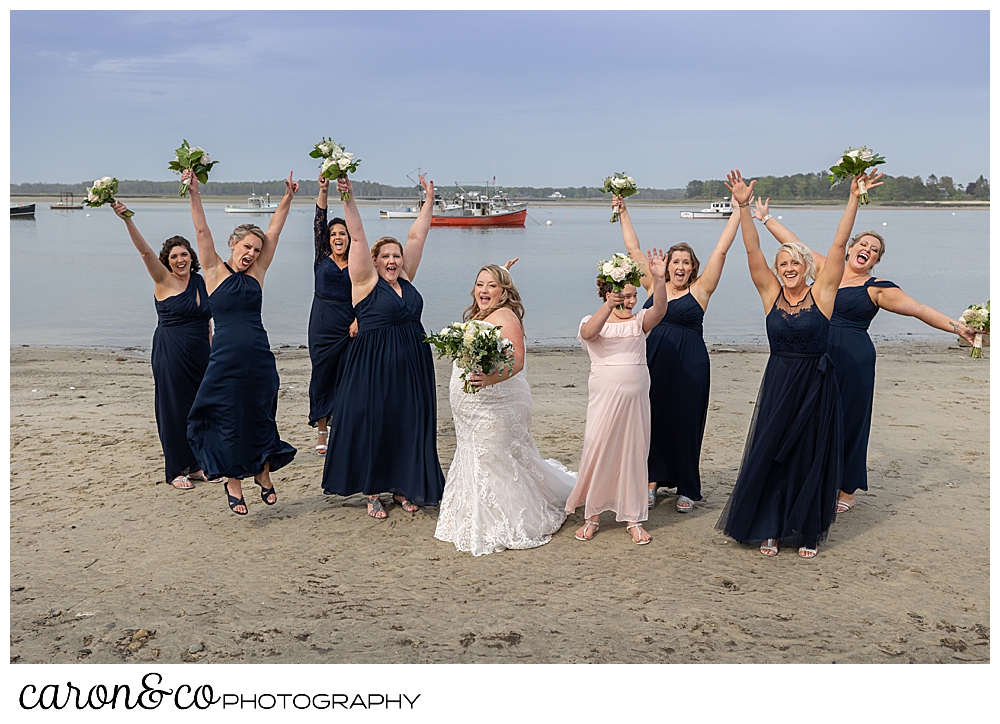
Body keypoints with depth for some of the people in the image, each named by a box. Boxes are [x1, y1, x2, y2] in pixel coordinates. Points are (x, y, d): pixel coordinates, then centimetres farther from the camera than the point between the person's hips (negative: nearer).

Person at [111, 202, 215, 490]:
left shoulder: (201, 281, 8)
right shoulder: (164, 280, -5)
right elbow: (145, 251, -20)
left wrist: (212, 352, 14)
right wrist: (127, 220, -33)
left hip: (200, 355, 5)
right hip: (171, 354, -5)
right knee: (174, 409, 1)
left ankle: (196, 465, 22)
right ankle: (176, 470, 12)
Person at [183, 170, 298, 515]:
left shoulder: (257, 273, 7)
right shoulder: (215, 272, 0)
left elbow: (273, 232, 7)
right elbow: (202, 231, -7)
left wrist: (287, 198, 7)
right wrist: (194, 194, -15)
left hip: (259, 359, 3)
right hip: (225, 360, -3)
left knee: (261, 419, 12)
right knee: (229, 422, 5)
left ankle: (263, 474, 30)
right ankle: (234, 484, 19)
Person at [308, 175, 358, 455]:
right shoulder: (322, 257, 5)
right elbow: (318, 223, -5)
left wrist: (358, 320, -12)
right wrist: (323, 191, -14)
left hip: (349, 326, 0)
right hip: (323, 325, 0)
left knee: (345, 378, 3)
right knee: (322, 376, 2)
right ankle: (322, 432, 11)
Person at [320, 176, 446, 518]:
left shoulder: (405, 279, 9)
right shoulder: (366, 281, -3)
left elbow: (416, 237, 12)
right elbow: (357, 238, -11)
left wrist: (429, 201, 15)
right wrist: (349, 199, -18)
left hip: (412, 367, 5)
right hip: (373, 367, -5)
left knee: (409, 427, 9)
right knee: (372, 426, 1)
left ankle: (402, 488, 22)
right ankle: (373, 494, 13)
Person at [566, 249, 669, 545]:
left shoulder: (639, 321, 6)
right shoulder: (593, 321, 1)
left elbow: (659, 310, -15)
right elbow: (588, 333, -24)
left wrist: (658, 279, -31)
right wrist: (610, 305, -39)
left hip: (636, 397, 2)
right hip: (604, 396, -2)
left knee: (633, 454, 7)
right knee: (598, 452, 1)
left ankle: (633, 518, 18)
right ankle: (592, 515, 16)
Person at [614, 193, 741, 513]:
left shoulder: (700, 290, 0)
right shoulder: (654, 286, 8)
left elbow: (720, 250, -3)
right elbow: (634, 250, 13)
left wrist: (739, 211, -5)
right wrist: (623, 212, 15)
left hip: (689, 366, -3)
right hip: (654, 363, 3)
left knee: (685, 423, 4)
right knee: (653, 420, 7)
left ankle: (687, 489, 16)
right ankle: (653, 481, 20)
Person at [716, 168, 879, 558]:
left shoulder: (822, 292, -3)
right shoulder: (771, 293, 1)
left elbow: (839, 244, -7)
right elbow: (752, 250, -6)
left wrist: (854, 200, -10)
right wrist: (743, 207, -13)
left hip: (816, 387, -1)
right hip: (778, 385, 1)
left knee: (810, 459, 7)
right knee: (769, 456, 6)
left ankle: (806, 532, 21)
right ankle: (769, 529, 20)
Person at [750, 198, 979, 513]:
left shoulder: (876, 288, 0)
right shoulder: (827, 270, 10)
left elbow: (918, 309, -6)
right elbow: (794, 243, 18)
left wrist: (957, 327, -15)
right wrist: (766, 218, 25)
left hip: (854, 361, -3)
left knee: (850, 422, 5)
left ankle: (848, 490, 19)